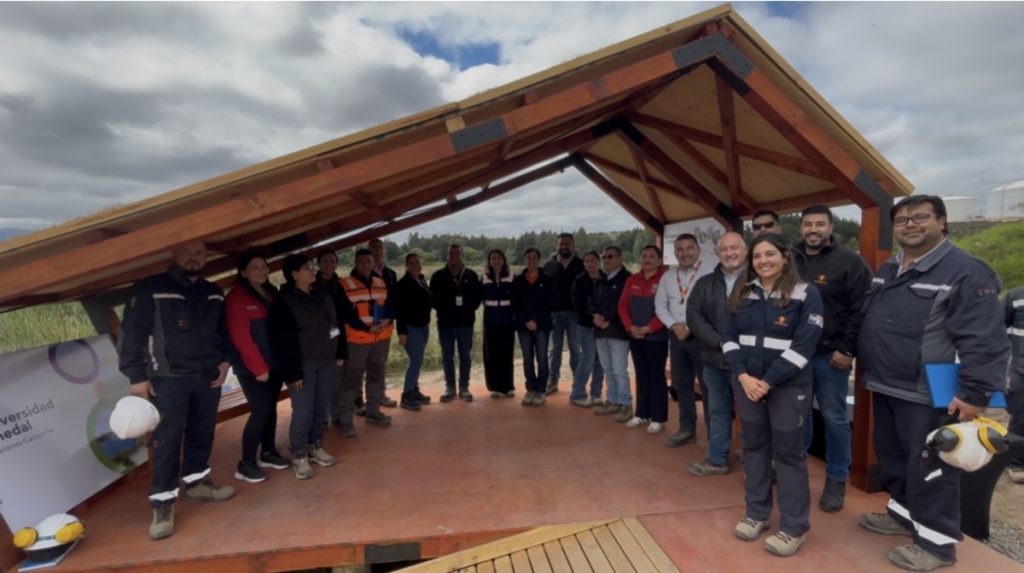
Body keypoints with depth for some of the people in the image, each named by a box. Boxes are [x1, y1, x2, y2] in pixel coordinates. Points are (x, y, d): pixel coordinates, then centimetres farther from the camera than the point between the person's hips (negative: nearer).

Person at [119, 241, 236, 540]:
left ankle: (197, 482, 31)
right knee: (167, 441, -3)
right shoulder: (149, 289, -6)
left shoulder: (214, 293, 11)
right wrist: (137, 376, -11)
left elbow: (224, 331, 20)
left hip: (209, 377, 5)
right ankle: (163, 504, 7)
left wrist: (225, 361, 7)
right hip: (169, 379, -5)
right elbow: (132, 333, -8)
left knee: (203, 434, 14)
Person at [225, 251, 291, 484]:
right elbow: (241, 338, -16)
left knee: (271, 408, 13)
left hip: (275, 364, 7)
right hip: (252, 368, -6)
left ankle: (268, 453, 28)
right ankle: (246, 464, 6)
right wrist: (259, 367, -17)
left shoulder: (272, 293, 11)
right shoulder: (236, 299, -11)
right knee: (261, 410, -8)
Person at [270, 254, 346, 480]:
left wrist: (340, 353, 10)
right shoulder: (284, 301, -12)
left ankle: (316, 447, 31)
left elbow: (335, 323, 14)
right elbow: (284, 341, -15)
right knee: (303, 412, -3)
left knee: (321, 408, 13)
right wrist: (292, 372, -17)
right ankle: (299, 456, 16)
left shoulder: (322, 294, 8)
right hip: (303, 365, -6)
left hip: (326, 362, 6)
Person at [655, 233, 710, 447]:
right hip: (676, 336, 6)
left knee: (707, 385, 1)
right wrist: (674, 325, -6)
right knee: (681, 384, 14)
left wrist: (691, 327, -14)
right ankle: (687, 429, 27)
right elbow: (660, 305, 10)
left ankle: (714, 433, 14)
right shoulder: (667, 277, 10)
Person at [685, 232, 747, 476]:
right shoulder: (705, 283, 9)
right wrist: (719, 342, -10)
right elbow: (693, 315, 2)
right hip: (714, 359, 5)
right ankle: (717, 459, 30)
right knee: (718, 411, 16)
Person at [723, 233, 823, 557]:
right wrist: (743, 375, -10)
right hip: (746, 383, 4)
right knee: (754, 448, 13)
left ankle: (794, 527, 20)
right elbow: (729, 337, 4)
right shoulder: (742, 294, 6)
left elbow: (804, 345, -13)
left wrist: (768, 381, -16)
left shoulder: (806, 294, -6)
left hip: (788, 386, -4)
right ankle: (756, 514, 29)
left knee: (789, 453, 6)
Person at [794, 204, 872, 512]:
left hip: (830, 355, -4)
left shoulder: (850, 262, -5)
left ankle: (836, 480, 21)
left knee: (834, 418, 7)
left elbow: (860, 310, -9)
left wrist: (847, 350, -13)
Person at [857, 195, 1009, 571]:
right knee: (892, 457, 20)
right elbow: (865, 321, 22)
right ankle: (903, 513, 39)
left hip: (927, 394, -8)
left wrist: (975, 392, -22)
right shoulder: (886, 271, 12)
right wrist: (849, 352, 17)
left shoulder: (966, 271, -13)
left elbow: (984, 340, -18)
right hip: (885, 387, 8)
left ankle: (936, 541, 21)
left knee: (929, 467, 4)